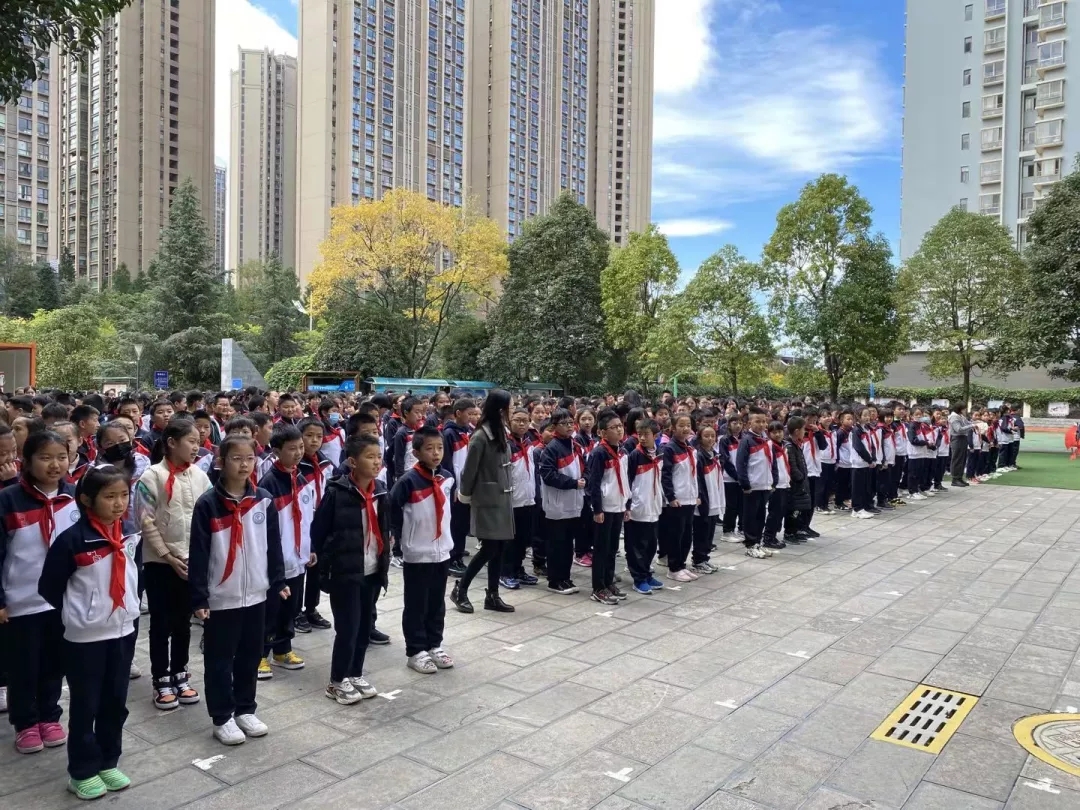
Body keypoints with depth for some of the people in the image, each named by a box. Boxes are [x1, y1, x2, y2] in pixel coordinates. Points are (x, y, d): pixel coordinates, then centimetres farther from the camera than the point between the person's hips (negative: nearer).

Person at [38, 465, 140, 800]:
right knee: (85, 705, 9)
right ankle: (82, 771, 25)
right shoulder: (72, 539, -18)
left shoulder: (132, 532, -3)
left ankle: (108, 763, 32)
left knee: (116, 702, 15)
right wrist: (76, 613, 1)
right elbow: (49, 587, -8)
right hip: (85, 636, -4)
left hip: (123, 630, 5)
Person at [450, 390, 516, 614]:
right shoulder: (480, 437, -17)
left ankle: (492, 596, 18)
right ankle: (459, 589, 10)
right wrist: (465, 495, 1)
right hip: (487, 500, -8)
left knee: (500, 548, 9)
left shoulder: (501, 433, 9)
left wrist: (507, 492, 9)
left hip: (502, 498, 8)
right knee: (489, 549, -6)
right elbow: (469, 470, -10)